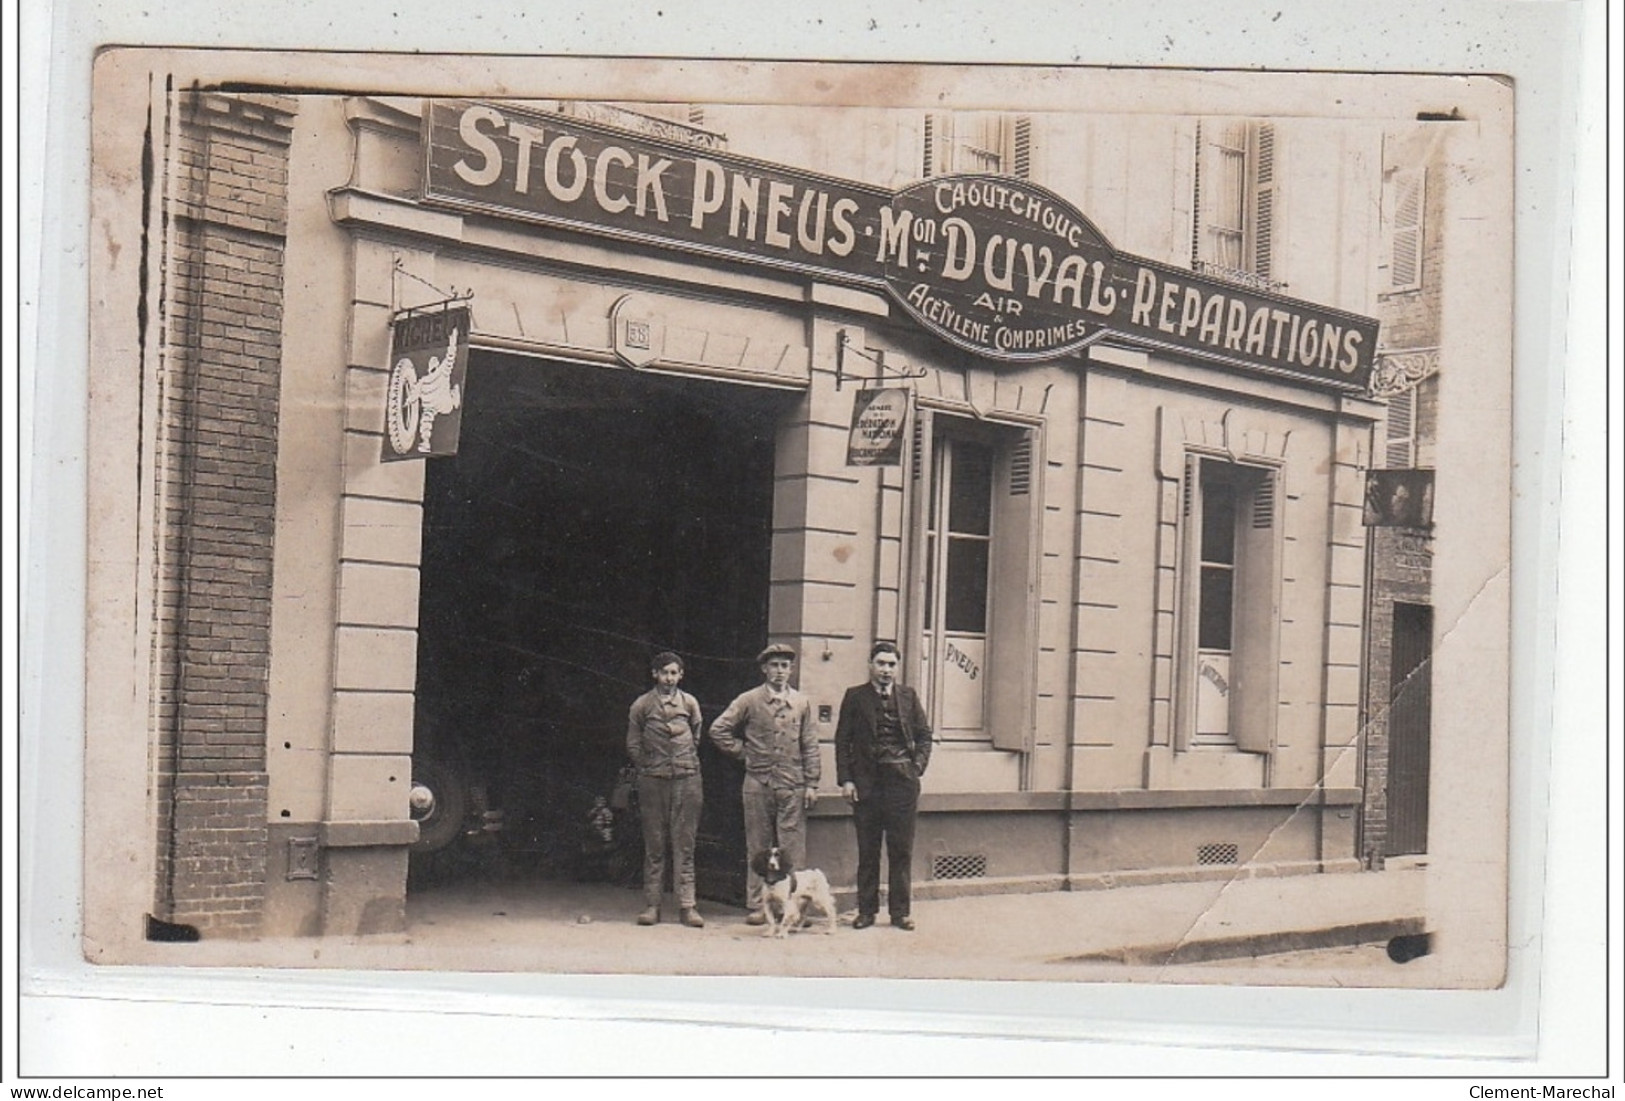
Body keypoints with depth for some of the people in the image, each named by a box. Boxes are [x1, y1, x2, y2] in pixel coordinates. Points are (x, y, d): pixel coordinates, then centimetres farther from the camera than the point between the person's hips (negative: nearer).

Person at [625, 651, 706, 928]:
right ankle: (652, 906, 5)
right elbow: (633, 744, 10)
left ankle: (687, 906, 0)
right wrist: (648, 770, 6)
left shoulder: (690, 703, 9)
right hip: (653, 781, -1)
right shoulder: (641, 705, 5)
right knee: (654, 845, 2)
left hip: (686, 780, 1)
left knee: (684, 844, -1)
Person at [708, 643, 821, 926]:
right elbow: (719, 729, 5)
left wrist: (811, 783, 2)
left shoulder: (802, 703, 9)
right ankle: (756, 906, 10)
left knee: (793, 847, -1)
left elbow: (810, 746, 8)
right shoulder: (749, 701, 3)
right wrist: (742, 753, 2)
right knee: (758, 847, 5)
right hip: (758, 784, -1)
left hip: (793, 786, 1)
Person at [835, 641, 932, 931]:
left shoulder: (908, 696, 10)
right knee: (867, 850, 4)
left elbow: (924, 735, 13)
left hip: (902, 780, 1)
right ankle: (866, 910, 12)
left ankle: (900, 911, 10)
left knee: (901, 850, 3)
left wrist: (917, 767, -1)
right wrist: (845, 780, -5)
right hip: (866, 782, -1)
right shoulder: (855, 697, 5)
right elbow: (842, 741, 3)